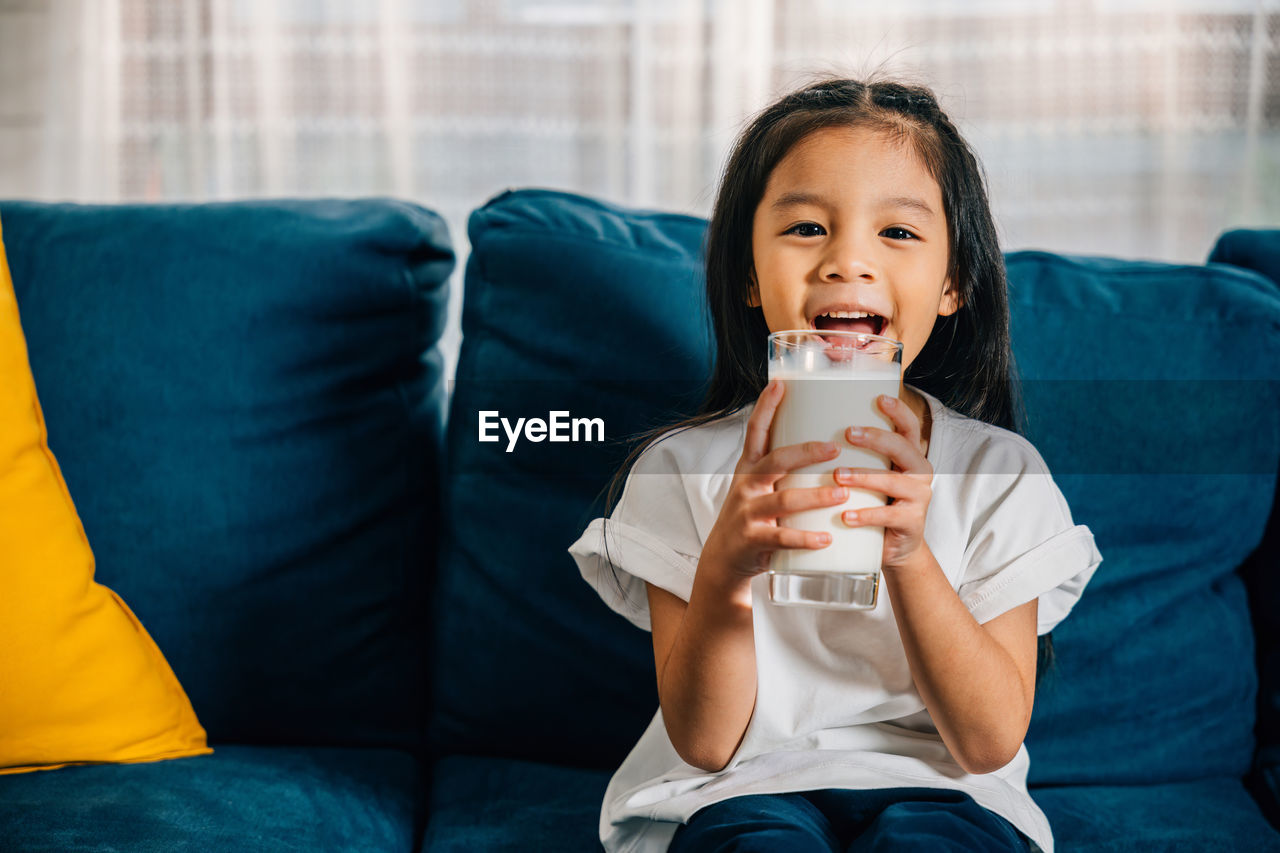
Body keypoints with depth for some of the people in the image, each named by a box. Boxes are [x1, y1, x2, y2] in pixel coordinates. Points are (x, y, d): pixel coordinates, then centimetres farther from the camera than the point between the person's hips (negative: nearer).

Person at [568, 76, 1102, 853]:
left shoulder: (1000, 472, -3)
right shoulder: (682, 469, -4)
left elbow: (990, 744, -8)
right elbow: (702, 743, -7)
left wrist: (909, 556, -24)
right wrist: (724, 566, -26)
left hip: (930, 787, 1)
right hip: (743, 787, -1)